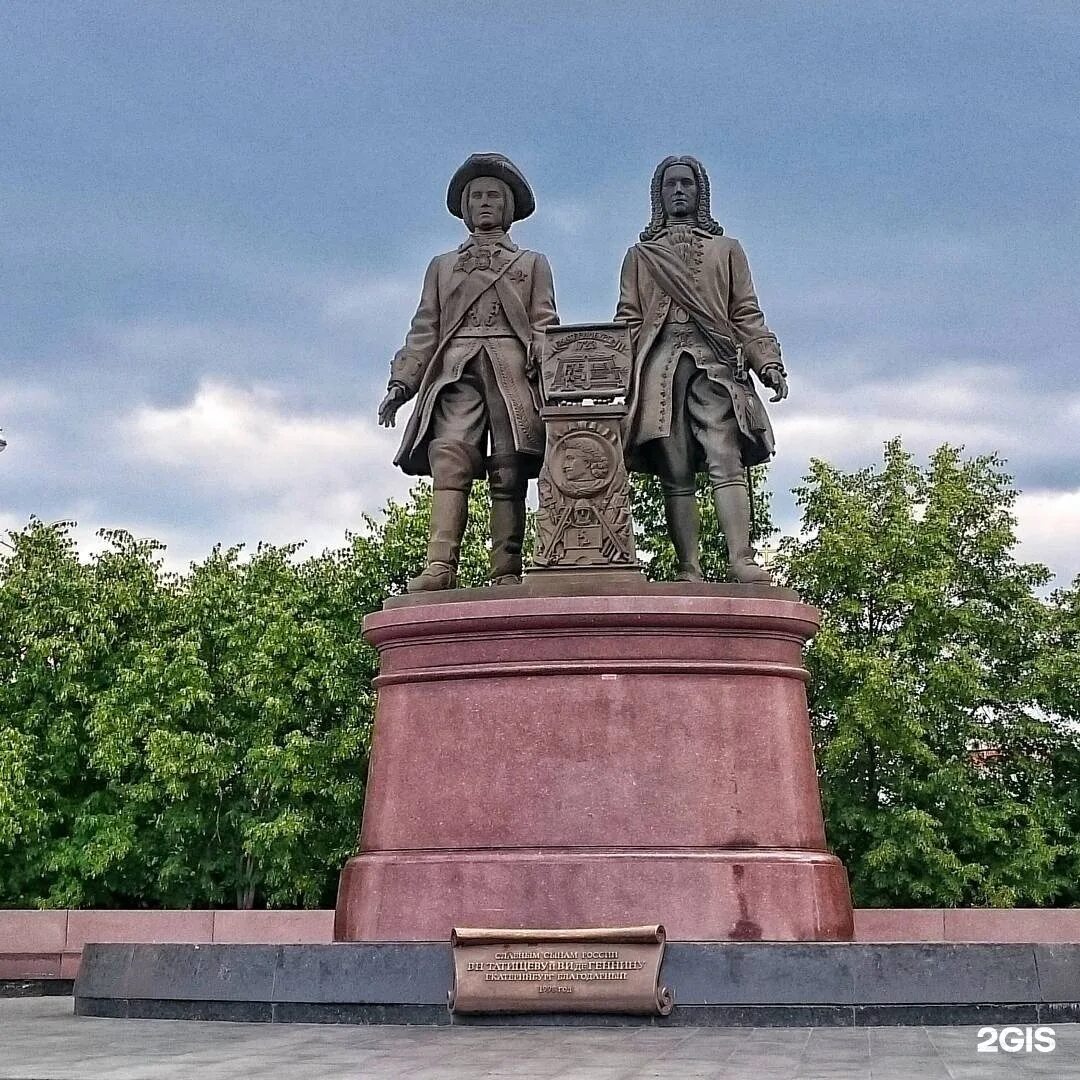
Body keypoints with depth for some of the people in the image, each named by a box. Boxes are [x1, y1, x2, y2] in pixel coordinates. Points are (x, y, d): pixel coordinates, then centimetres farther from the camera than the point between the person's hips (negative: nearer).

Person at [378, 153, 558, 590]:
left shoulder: (532, 263, 25)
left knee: (508, 471, -12)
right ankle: (440, 566, -32)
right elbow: (424, 329, 20)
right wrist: (401, 382, 6)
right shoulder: (442, 265, 29)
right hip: (455, 370, 0)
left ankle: (506, 575, -16)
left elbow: (544, 324, 13)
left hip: (512, 370, 0)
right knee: (449, 457, -21)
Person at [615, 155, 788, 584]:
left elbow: (747, 314, 16)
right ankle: (689, 572, -11)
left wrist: (769, 362, 0)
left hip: (716, 364, -1)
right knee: (675, 475, -7)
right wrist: (621, 373, 0)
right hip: (659, 367, 1)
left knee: (726, 462, -17)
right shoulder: (639, 255, 24)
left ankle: (742, 561, -27)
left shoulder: (726, 249, 24)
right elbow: (628, 320, 16)